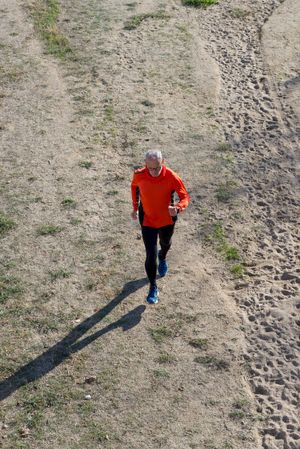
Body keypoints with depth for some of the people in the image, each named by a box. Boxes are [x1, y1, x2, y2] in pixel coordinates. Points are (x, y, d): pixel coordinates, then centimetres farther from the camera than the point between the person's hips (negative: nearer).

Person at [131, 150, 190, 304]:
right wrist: (135, 207, 5)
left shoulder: (171, 177, -27)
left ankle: (162, 258, 67)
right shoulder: (139, 175, -22)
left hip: (167, 219, 1)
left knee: (165, 243, 30)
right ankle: (153, 287, 12)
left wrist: (177, 208, -42)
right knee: (151, 255, -7)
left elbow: (185, 197, -20)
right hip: (147, 220, -1)